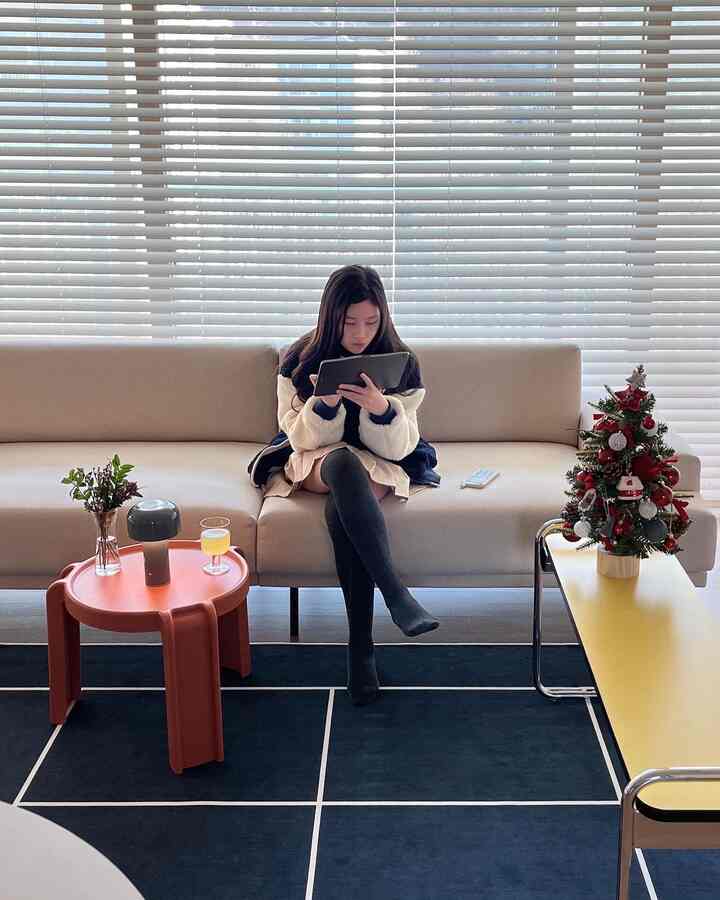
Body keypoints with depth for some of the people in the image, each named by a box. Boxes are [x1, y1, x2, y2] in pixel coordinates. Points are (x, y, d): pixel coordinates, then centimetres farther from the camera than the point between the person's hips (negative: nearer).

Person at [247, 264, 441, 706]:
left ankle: (361, 647, -30)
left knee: (341, 511, -36)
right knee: (344, 462, -39)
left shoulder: (401, 363, -7)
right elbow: (302, 438, -7)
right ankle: (397, 595, -44)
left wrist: (382, 408, -32)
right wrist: (324, 403, -28)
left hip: (379, 466, 0)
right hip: (313, 461, 0)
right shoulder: (301, 361, -6)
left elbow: (398, 447, -11)